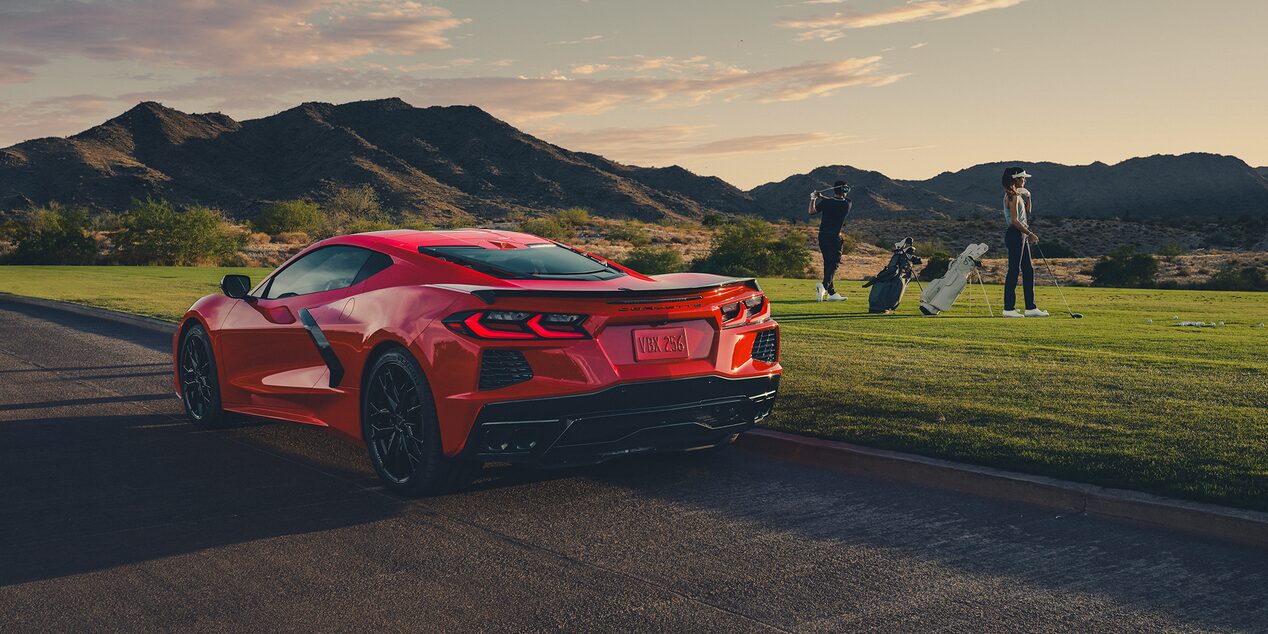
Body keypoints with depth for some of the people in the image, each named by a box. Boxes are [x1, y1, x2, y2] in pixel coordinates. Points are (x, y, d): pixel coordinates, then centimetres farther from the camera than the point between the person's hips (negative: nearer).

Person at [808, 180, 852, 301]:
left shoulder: (826, 202, -9)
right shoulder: (848, 204, -6)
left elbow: (812, 211, 1)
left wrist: (813, 199, 11)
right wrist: (822, 197, 14)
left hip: (822, 236, 3)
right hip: (835, 237, -3)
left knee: (828, 263, 11)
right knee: (834, 264, -3)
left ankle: (831, 293, 14)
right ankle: (824, 285, -29)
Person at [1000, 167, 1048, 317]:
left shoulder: (1017, 195, 17)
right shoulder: (1012, 196, -13)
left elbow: (1027, 214, 25)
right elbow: (1015, 221, -19)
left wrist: (1028, 198, 14)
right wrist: (1030, 234, -15)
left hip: (1021, 236, 10)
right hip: (1015, 235, -10)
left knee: (1029, 270, 10)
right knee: (1014, 271, -7)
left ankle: (1031, 307, 12)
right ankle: (1009, 308, -4)